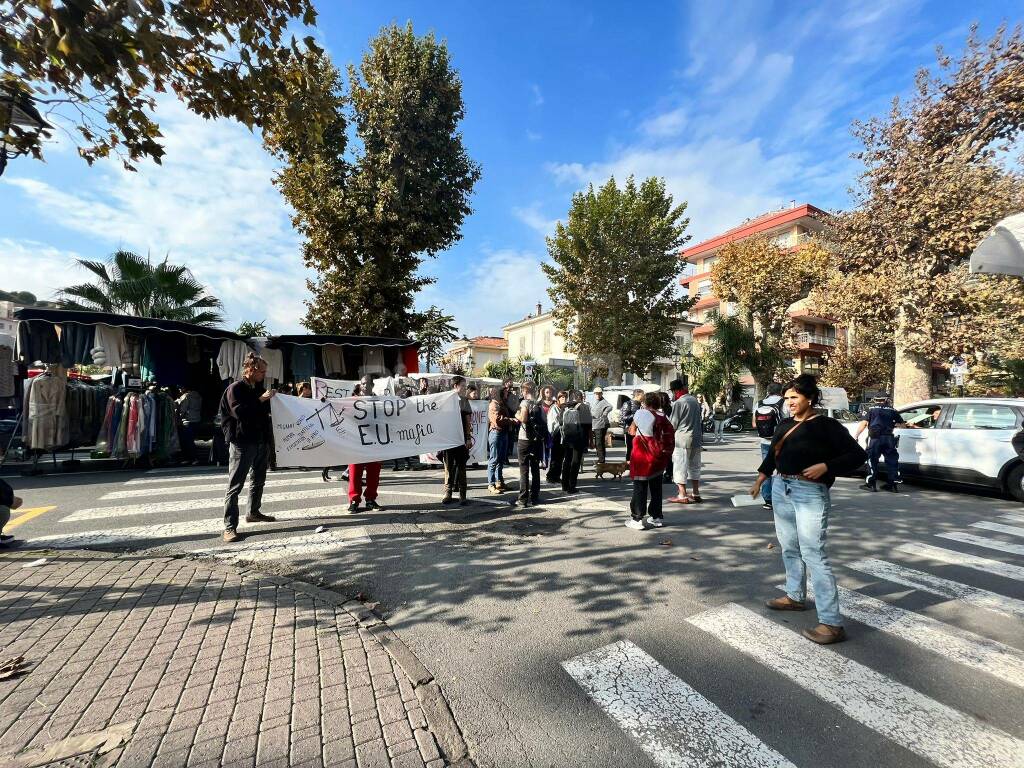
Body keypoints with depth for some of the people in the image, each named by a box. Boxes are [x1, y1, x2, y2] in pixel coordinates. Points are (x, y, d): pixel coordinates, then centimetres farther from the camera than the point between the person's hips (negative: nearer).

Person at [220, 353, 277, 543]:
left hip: (261, 442, 8)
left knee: (258, 480, 18)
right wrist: (261, 400, -19)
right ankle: (230, 526, 0)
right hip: (242, 443, -8)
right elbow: (239, 412, -20)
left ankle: (253, 512, 35)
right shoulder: (235, 388, -8)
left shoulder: (260, 389, 12)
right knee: (235, 485, -4)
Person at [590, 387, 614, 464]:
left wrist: (604, 414, -23)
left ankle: (601, 461, -5)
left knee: (599, 443, -9)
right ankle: (600, 459, 26)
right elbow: (592, 411, 30)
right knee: (597, 444, 16)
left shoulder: (603, 401, -12)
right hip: (595, 425, 10)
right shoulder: (595, 402, 17)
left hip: (601, 425, -9)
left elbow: (610, 406, -31)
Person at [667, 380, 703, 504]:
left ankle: (682, 496, 3)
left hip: (682, 439, -8)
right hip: (697, 437, 8)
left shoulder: (678, 403, -14)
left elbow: (672, 424, -9)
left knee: (680, 466, 1)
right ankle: (696, 494, 21)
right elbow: (698, 418, 14)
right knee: (694, 466, 15)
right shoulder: (694, 400, 9)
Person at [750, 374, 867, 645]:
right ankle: (795, 596, 34)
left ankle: (832, 623, -3)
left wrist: (825, 466, -20)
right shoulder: (785, 425, 11)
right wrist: (759, 481, 22)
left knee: (813, 555, -9)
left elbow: (858, 454, -8)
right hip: (781, 490, 7)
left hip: (810, 494, -7)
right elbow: (772, 454, 21)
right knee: (789, 548, 17)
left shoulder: (827, 426, -7)